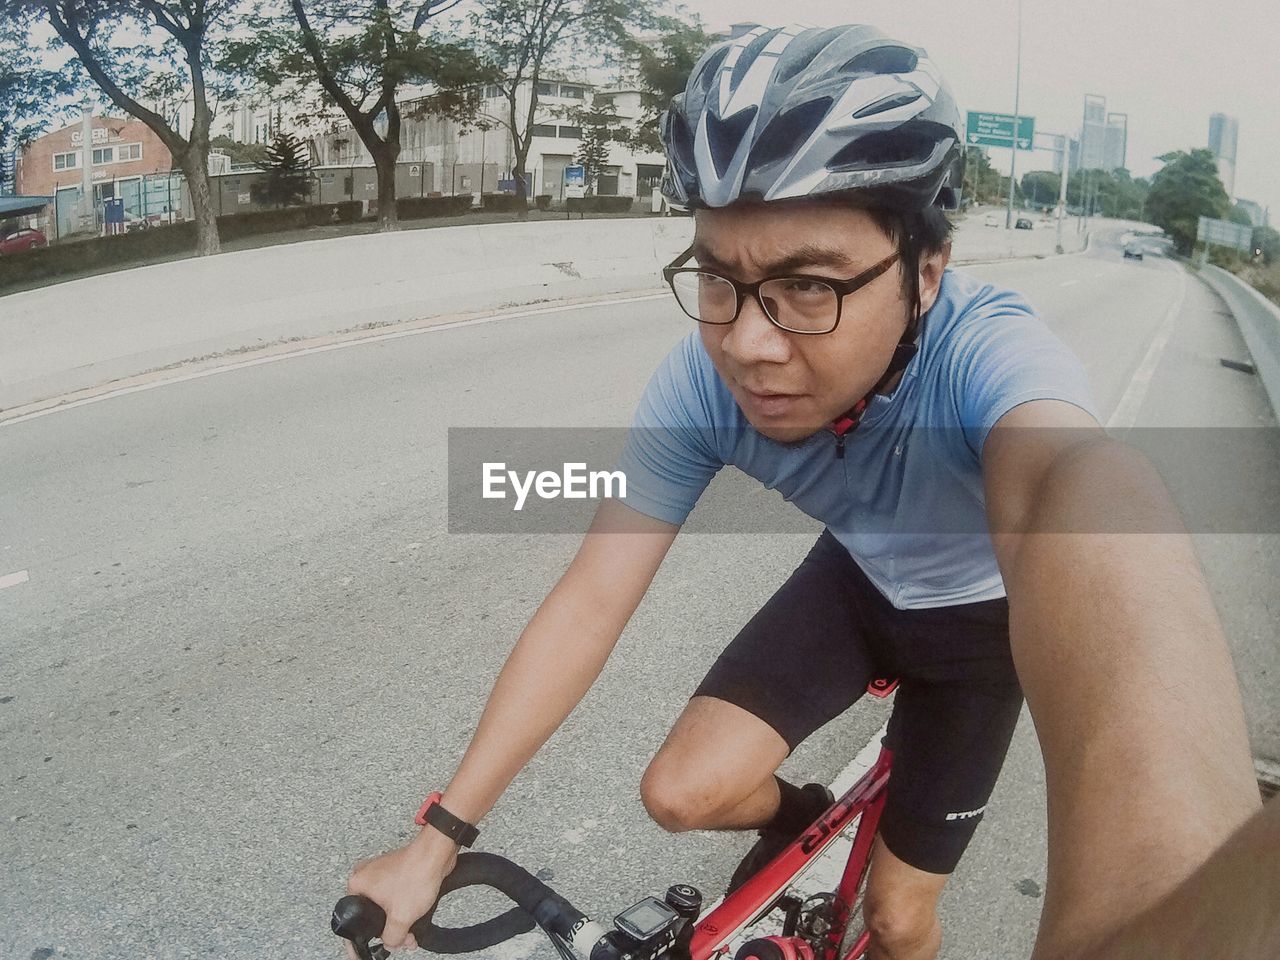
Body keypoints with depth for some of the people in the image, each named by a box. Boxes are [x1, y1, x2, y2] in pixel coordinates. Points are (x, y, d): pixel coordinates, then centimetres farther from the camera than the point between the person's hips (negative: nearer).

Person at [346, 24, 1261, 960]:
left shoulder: (985, 350, -40)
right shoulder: (703, 381, -28)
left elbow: (1093, 499, -62)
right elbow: (591, 601, -23)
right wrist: (439, 836, -23)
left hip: (979, 615, -2)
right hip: (859, 579, 3)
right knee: (683, 794, -9)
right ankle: (796, 816, 25)